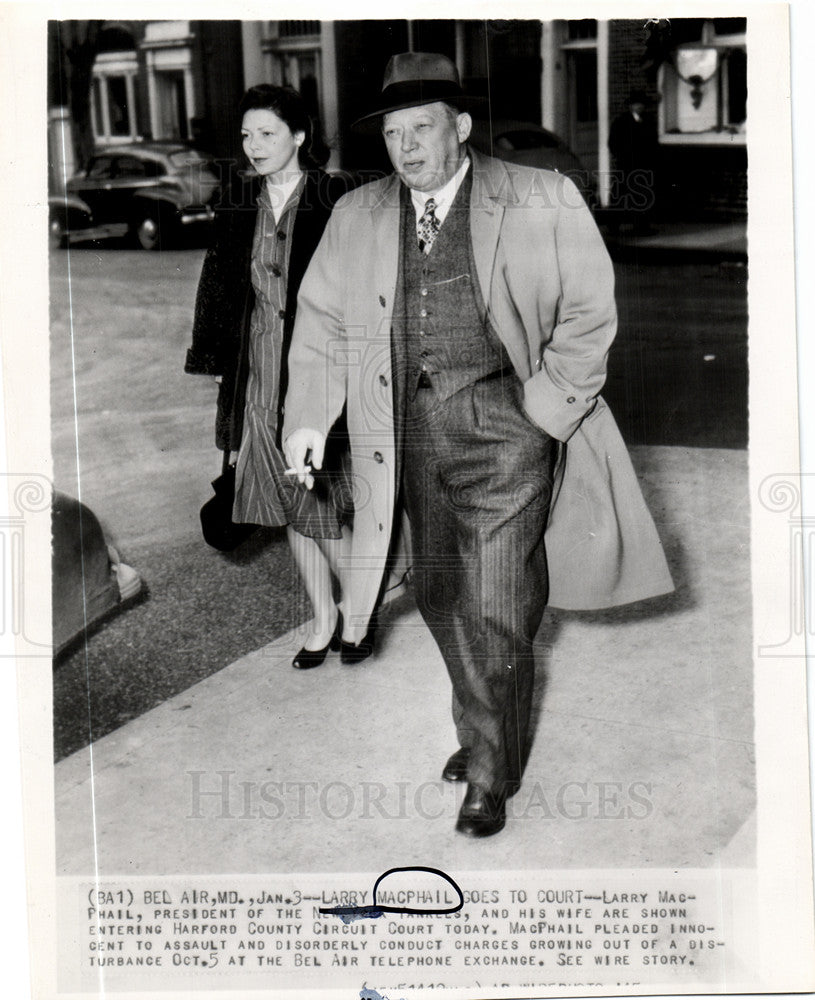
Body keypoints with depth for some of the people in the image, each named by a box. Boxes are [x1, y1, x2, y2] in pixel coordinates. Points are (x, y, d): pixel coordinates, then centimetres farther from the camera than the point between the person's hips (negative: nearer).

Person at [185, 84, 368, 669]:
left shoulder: (335, 201, -9)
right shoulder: (237, 203, 7)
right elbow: (220, 283, 13)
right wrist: (216, 362, 9)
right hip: (258, 377, 5)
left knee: (324, 506, -1)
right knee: (291, 509, 13)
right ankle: (323, 619, 28)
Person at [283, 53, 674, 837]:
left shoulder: (541, 203, -6)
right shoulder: (356, 216, 7)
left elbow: (588, 311, -1)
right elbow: (321, 320, 10)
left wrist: (548, 407, -9)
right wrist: (307, 418, -1)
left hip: (504, 420, -5)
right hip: (414, 427, 5)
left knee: (496, 608, -3)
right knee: (441, 596, 16)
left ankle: (492, 775, 15)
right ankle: (482, 731, 40)